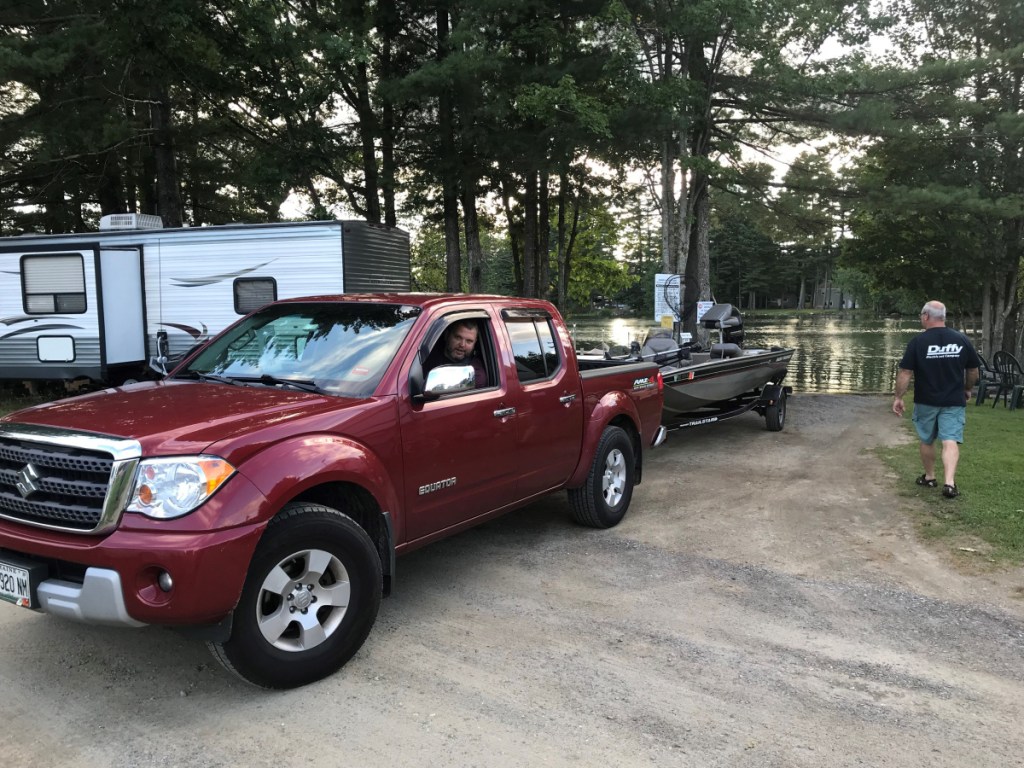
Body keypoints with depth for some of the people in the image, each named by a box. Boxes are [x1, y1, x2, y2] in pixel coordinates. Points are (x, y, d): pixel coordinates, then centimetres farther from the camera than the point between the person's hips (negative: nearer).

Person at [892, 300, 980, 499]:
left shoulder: (918, 341, -10)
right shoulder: (961, 339, -1)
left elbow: (905, 373, -12)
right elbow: (973, 370, 9)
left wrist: (898, 397, -3)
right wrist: (968, 389, 25)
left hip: (926, 402, -1)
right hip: (954, 402, 1)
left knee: (927, 441, 16)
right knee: (950, 441, -3)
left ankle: (929, 477, 30)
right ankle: (949, 482, -18)